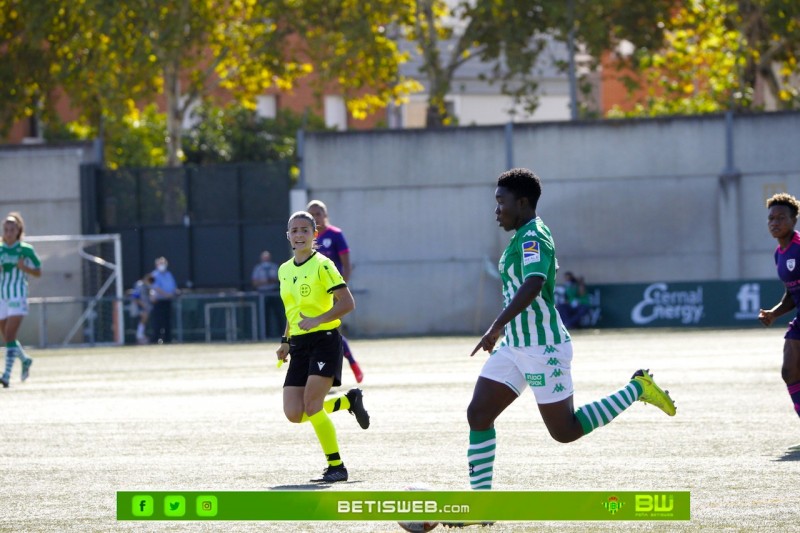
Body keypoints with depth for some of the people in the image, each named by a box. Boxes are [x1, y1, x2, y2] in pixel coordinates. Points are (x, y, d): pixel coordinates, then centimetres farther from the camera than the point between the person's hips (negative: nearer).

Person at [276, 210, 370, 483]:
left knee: (312, 405, -17)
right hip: (300, 345, 7)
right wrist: (286, 341, 19)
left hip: (324, 340, -7)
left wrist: (317, 320, -25)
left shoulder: (322, 265, -9)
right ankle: (349, 401, 21)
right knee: (294, 414, -4)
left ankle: (336, 467, -6)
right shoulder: (284, 270, 14)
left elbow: (347, 303, -15)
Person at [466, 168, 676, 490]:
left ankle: (637, 389, 13)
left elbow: (533, 285, -35)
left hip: (543, 349, -10)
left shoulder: (533, 238, -18)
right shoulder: (523, 237, 13)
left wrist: (497, 326, -40)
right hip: (515, 348, 10)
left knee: (565, 431, -1)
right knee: (478, 414, -1)